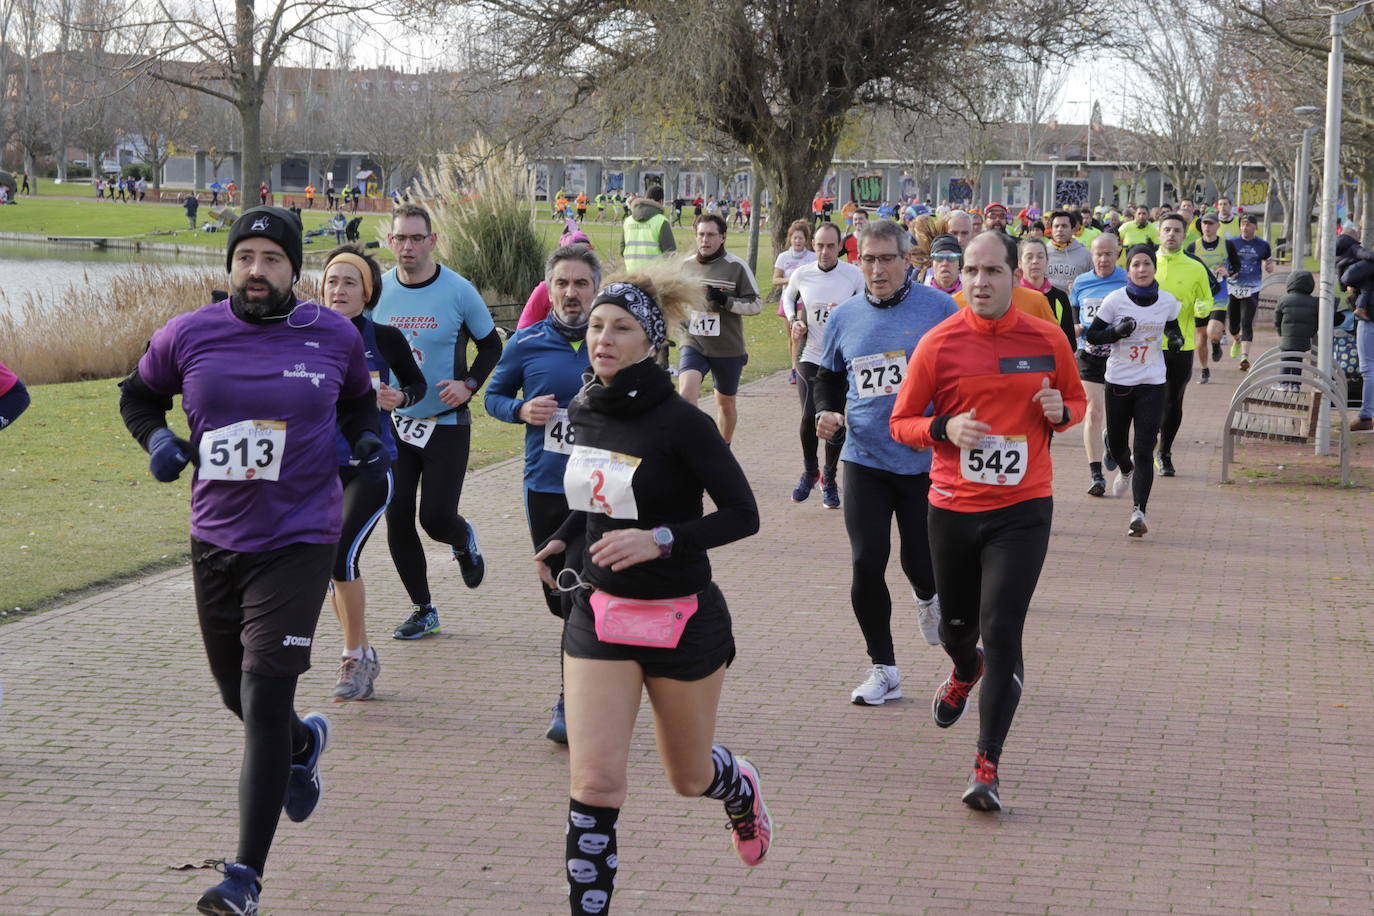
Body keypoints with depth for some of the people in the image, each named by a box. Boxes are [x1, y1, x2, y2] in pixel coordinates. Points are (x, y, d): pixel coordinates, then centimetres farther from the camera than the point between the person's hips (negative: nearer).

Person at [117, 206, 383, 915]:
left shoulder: (334, 336, 0)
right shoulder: (187, 336, -1)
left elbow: (357, 399, 20)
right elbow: (138, 394, 16)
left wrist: (367, 439, 0)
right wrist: (157, 438, -3)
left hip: (299, 541, -3)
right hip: (215, 538, 3)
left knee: (264, 701, -13)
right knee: (236, 694, 17)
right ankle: (304, 743, 55)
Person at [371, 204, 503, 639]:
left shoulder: (458, 291, -9)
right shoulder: (378, 291, -1)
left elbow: (491, 345, 3)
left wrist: (469, 384, -12)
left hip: (446, 423, -3)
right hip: (394, 422, 3)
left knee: (437, 517, -8)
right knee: (397, 517, -1)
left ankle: (464, 541, 31)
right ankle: (423, 610, 15)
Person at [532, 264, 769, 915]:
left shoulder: (681, 422, -18)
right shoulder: (586, 413, 1)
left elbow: (742, 515, -16)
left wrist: (660, 540, -27)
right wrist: (561, 541, 12)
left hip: (682, 620, -4)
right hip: (599, 614, 4)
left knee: (689, 776, 17)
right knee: (594, 781, -9)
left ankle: (740, 788, 53)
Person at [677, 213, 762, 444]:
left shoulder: (737, 267, -6)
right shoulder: (686, 265, 5)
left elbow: (756, 304, -5)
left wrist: (726, 301, -20)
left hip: (727, 348, -1)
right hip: (693, 344, 1)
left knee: (725, 403, 14)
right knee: (686, 393, -22)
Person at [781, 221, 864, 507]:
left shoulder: (854, 275, -6)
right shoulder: (801, 274, -1)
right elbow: (788, 296, 21)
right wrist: (793, 320, 5)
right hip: (810, 355, 1)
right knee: (809, 417, -9)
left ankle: (829, 480, 20)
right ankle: (809, 471, 16)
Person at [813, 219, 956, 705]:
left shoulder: (938, 308, -4)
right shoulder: (844, 318, 5)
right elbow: (828, 379, 18)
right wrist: (827, 413, -2)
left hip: (925, 461, -2)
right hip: (865, 460, 2)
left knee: (920, 563, 2)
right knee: (866, 565, -3)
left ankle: (927, 598, 41)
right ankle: (883, 668, 13)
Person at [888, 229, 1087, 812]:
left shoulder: (1046, 341, 0)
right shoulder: (938, 344, -3)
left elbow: (1077, 403, 16)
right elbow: (901, 423, 2)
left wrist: (1059, 411, -8)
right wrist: (945, 428, -18)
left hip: (1022, 509, -1)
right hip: (952, 508, 1)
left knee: (1002, 634, -12)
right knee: (956, 628, 17)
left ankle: (987, 767, -5)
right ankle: (964, 674, 56)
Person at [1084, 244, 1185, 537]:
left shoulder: (1168, 301, 0)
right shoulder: (1115, 300, -7)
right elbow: (1092, 334, -3)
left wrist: (1176, 337, -3)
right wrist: (1117, 331, -21)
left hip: (1153, 383, 0)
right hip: (1119, 382, 0)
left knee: (1144, 451, -10)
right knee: (1116, 444, 16)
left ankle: (1139, 511, -11)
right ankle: (1125, 470, 52)